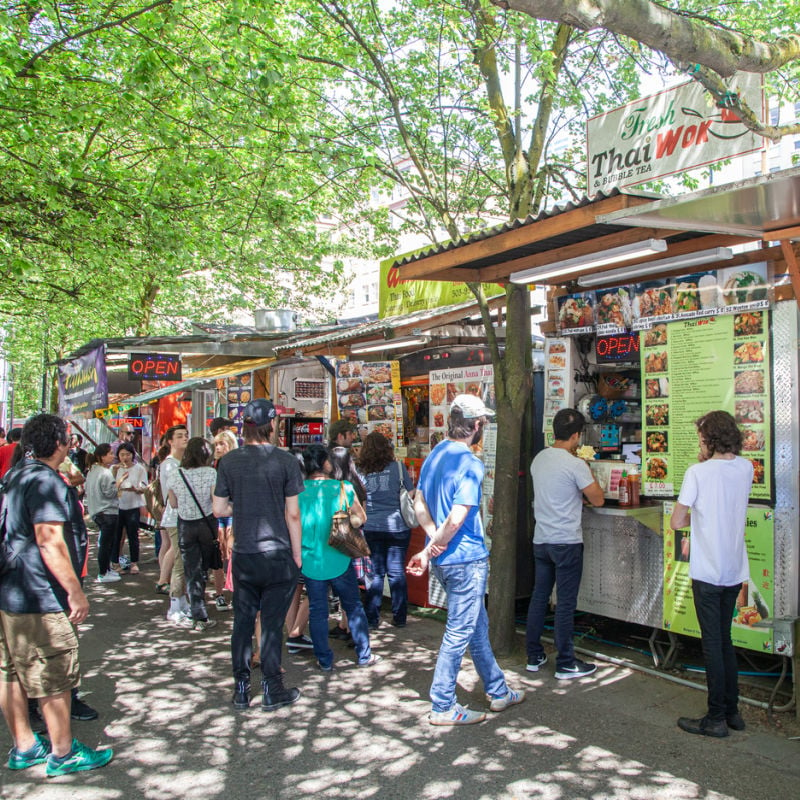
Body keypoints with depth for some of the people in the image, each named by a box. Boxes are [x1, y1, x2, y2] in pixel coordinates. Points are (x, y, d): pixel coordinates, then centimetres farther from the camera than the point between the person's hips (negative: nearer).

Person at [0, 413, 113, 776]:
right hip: (39, 599, -10)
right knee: (55, 678, 1)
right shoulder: (45, 481, -19)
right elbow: (49, 541, -26)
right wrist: (75, 592, -23)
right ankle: (62, 753, 12)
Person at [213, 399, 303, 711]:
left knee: (243, 621, 12)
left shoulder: (229, 461, -1)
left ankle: (241, 690, 21)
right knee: (272, 623, 5)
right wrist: (297, 554, 2)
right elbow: (293, 513, -8)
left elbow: (219, 509, 3)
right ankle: (272, 691, 14)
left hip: (243, 555, 3)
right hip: (278, 554, -3)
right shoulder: (285, 461, -9)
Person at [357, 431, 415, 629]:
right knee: (397, 572, 8)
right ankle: (399, 617, 13)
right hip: (397, 527, -1)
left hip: (371, 528, 1)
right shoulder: (398, 467, -4)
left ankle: (372, 618, 13)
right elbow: (412, 494, 0)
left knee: (375, 573, 10)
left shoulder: (360, 471, -1)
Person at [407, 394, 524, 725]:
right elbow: (456, 520, -24)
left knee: (478, 626, 20)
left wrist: (434, 539, -5)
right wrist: (432, 549, -10)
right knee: (459, 633, 3)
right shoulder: (470, 464, -19)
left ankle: (498, 692, 34)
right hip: (466, 559, -9)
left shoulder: (435, 455, 7)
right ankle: (442, 707, 13)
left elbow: (419, 504, 7)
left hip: (444, 559, 9)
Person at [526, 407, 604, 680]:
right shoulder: (576, 465, -16)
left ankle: (534, 657, 21)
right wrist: (589, 473, 4)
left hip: (541, 541, 7)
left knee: (539, 597, 13)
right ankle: (565, 664, 9)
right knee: (566, 603, 1)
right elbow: (598, 499, -9)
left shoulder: (539, 459, 6)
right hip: (566, 543, -7)